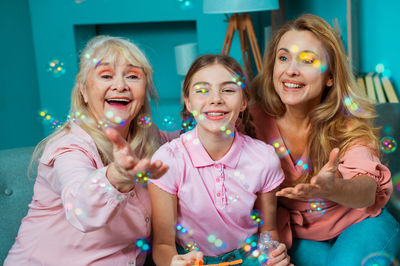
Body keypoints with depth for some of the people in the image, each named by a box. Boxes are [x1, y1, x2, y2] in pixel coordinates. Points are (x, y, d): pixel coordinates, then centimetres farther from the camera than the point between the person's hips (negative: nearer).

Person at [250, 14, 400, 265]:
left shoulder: (348, 118, -16)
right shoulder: (257, 118, -14)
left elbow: (367, 191, -30)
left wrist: (332, 189, -54)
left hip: (358, 224, 0)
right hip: (296, 234, 1)